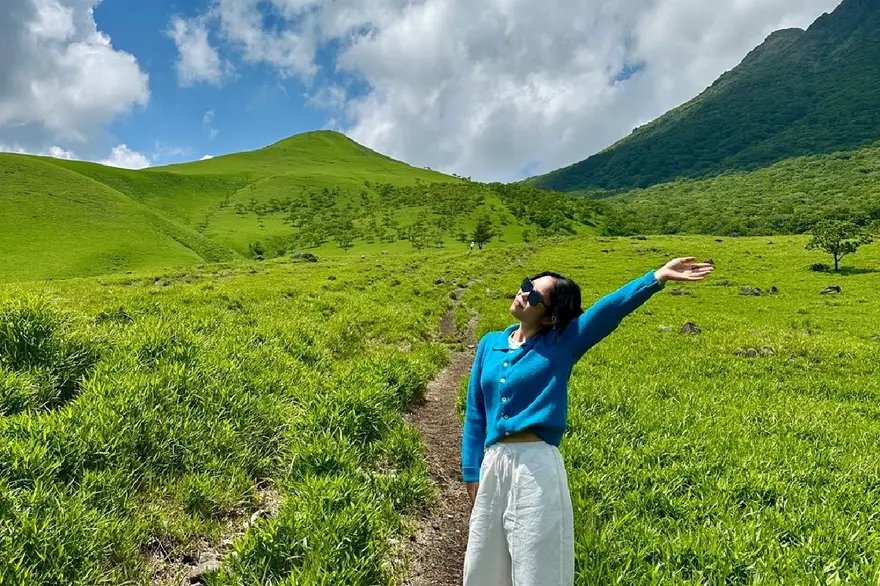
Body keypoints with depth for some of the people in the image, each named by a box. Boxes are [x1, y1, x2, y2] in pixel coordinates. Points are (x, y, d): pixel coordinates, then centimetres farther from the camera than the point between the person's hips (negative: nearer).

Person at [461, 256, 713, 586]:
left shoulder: (562, 344, -4)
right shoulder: (489, 345, 7)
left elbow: (609, 309, -20)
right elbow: (475, 413, 12)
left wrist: (658, 277, -32)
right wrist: (472, 472, 10)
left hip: (537, 468, -4)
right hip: (492, 465, 5)